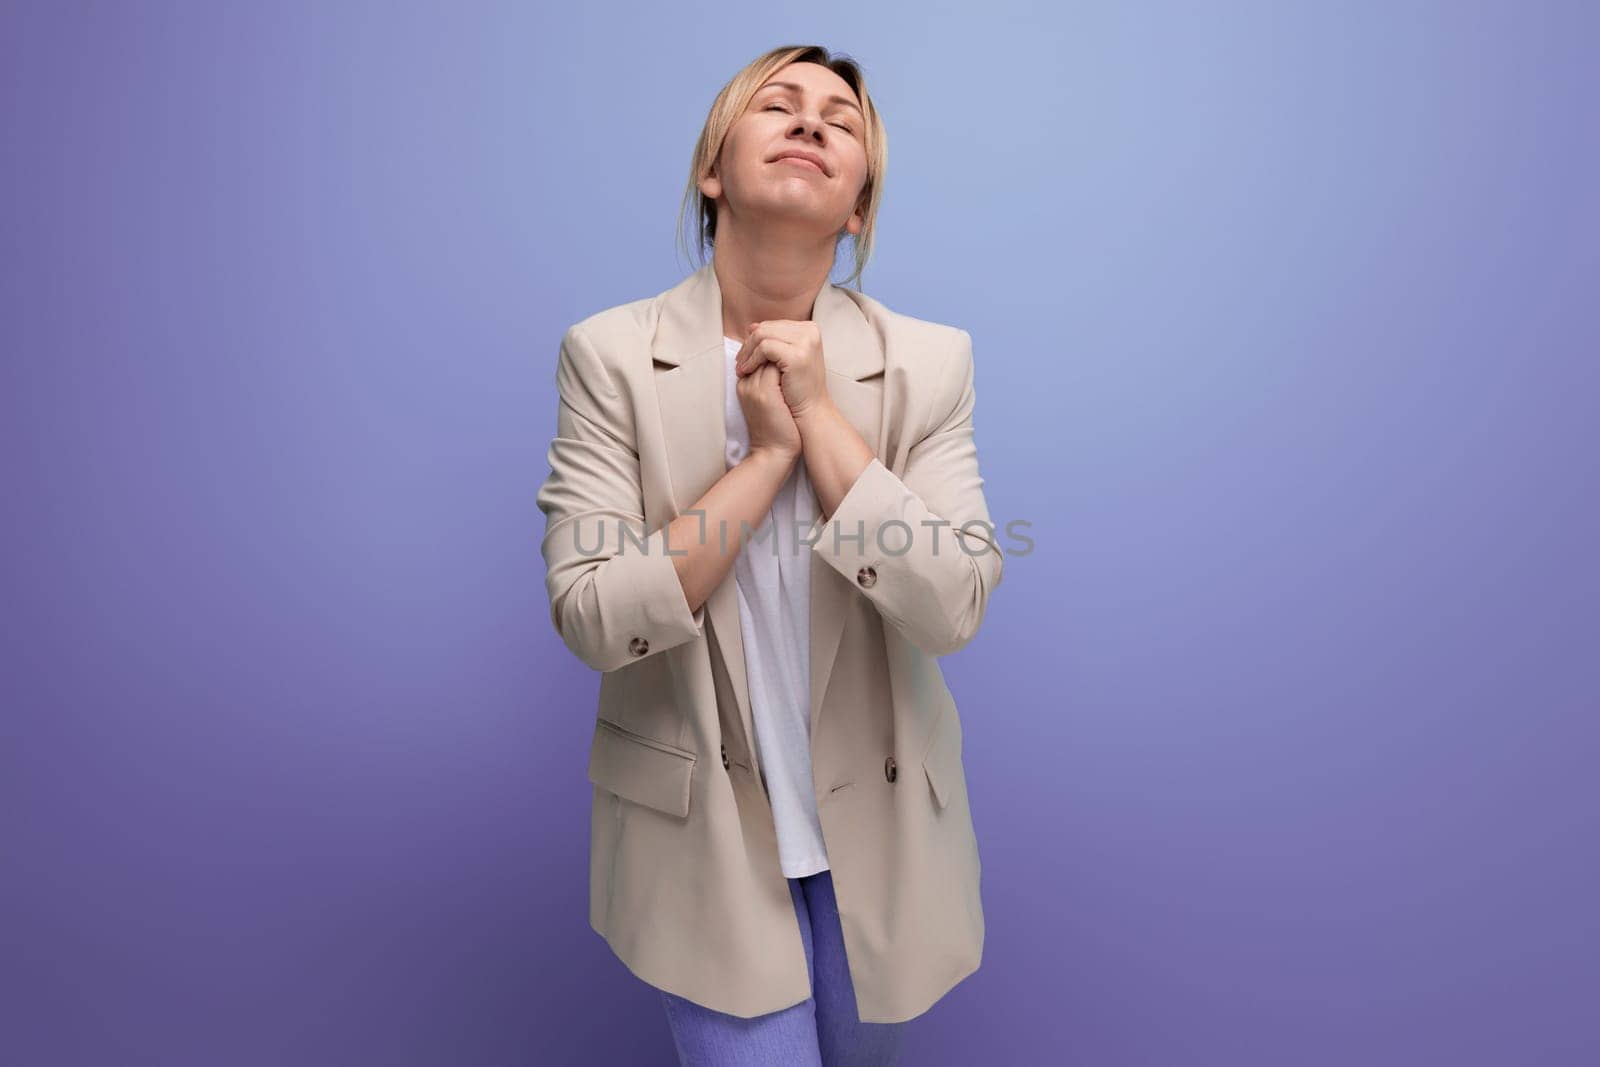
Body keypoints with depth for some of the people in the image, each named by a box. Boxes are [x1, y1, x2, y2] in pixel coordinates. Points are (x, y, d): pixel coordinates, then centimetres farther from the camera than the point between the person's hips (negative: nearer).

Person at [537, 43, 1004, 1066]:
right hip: (703, 827, -2)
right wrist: (765, 454, -22)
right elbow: (592, 619, -17)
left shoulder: (930, 360, -9)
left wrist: (821, 416, -22)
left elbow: (953, 609, -17)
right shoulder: (612, 354, -12)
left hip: (877, 823, 3)